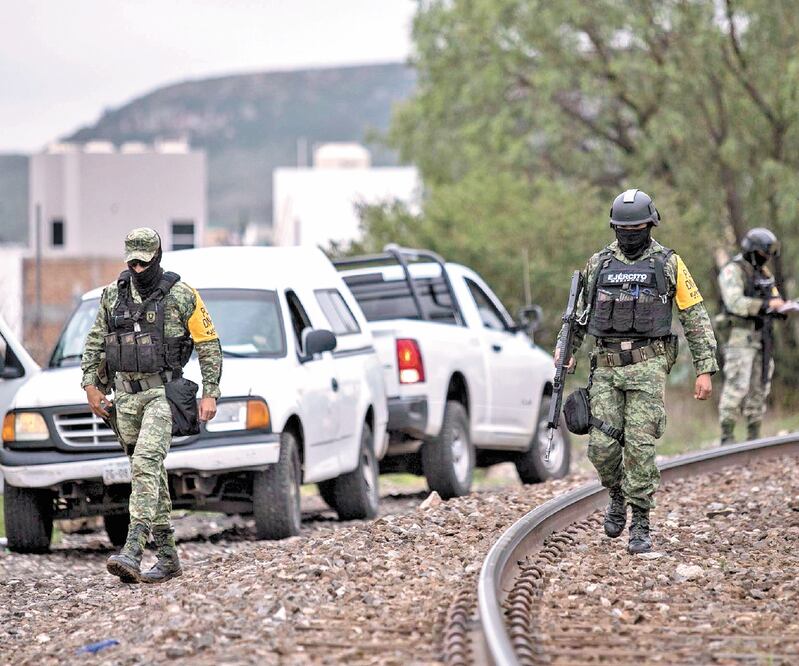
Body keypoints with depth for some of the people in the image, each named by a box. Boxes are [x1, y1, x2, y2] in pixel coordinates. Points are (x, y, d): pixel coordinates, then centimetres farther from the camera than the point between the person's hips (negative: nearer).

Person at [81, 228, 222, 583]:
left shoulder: (182, 297, -3)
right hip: (125, 396, 5)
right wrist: (91, 386, 5)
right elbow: (95, 343, 16)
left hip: (162, 393, -5)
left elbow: (209, 344, 1)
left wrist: (210, 393, -5)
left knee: (146, 463, -21)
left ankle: (133, 551, -31)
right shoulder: (112, 295, 8)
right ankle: (167, 557, 16)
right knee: (151, 473, 9)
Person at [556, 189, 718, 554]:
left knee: (640, 444, -9)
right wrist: (567, 348, 7)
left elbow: (696, 318, 4)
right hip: (606, 365, 3)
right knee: (602, 446, -4)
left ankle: (640, 524, -2)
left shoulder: (669, 264, 3)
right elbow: (580, 311, 22)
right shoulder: (598, 264, 11)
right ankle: (618, 496, 25)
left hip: (647, 364, -3)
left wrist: (705, 369, -2)